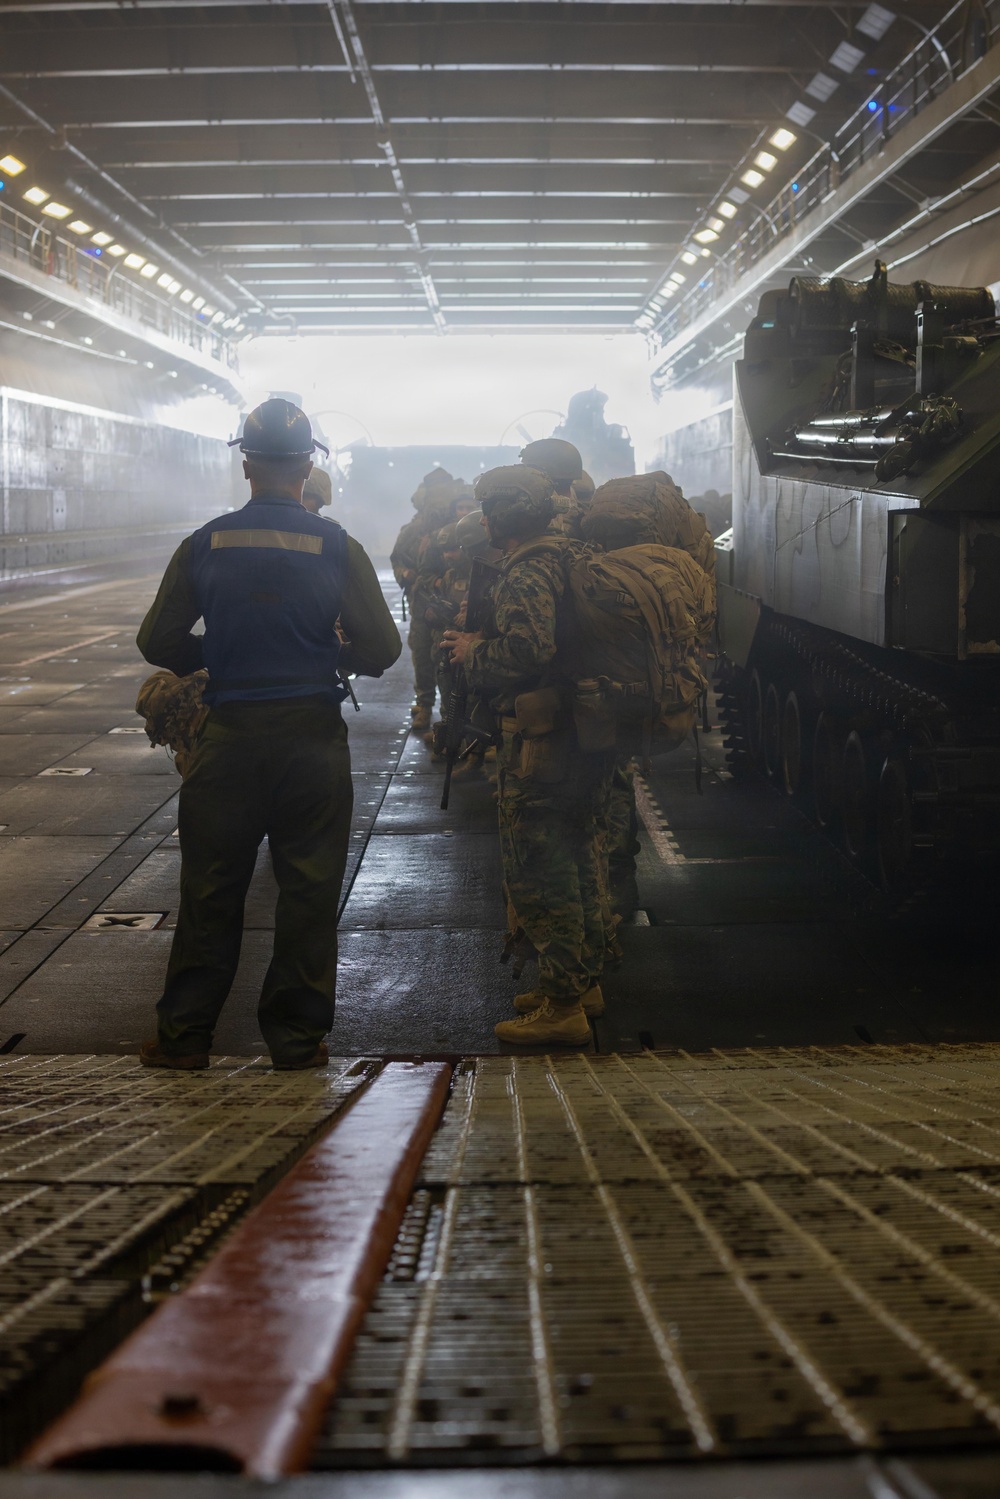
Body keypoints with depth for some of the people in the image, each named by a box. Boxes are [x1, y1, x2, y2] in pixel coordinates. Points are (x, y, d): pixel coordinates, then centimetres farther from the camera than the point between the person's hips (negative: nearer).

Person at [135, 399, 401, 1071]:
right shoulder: (336, 547, -6)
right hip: (312, 735, -1)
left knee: (211, 888, 10)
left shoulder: (204, 545, -3)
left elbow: (159, 643, 1)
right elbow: (381, 649, -7)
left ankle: (184, 1033, 17)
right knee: (308, 889, 8)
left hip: (229, 737, 1)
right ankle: (297, 1035, 14)